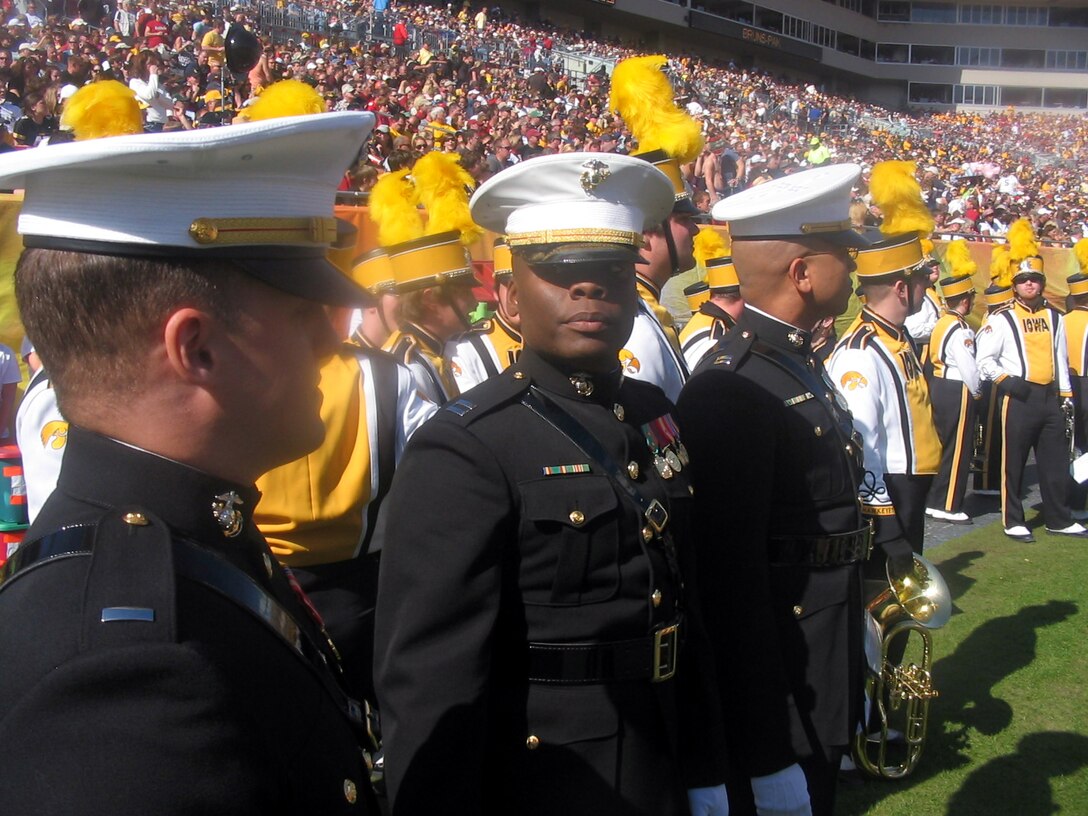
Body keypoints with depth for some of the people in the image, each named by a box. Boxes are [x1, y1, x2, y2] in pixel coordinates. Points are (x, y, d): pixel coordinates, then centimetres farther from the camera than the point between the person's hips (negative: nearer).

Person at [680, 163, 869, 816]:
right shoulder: (732, 390, -22)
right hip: (772, 700, -9)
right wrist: (768, 758, -22)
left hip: (825, 683, 9)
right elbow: (732, 580, -25)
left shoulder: (802, 365, 9)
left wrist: (850, 675, 20)